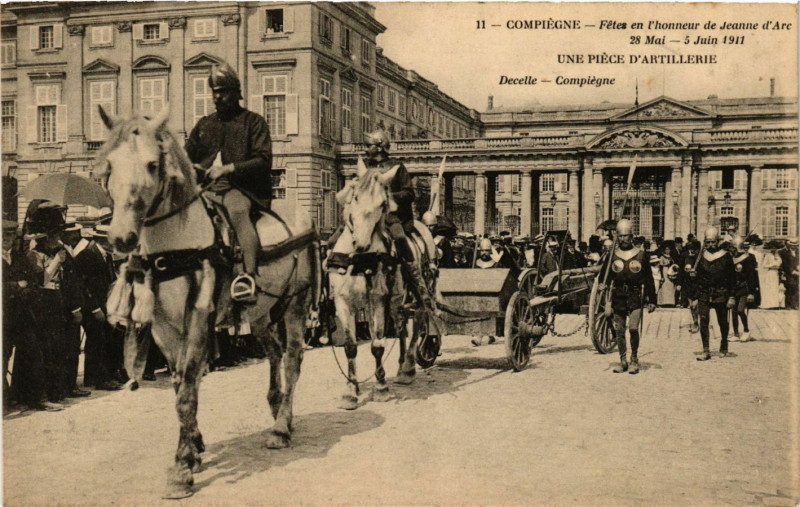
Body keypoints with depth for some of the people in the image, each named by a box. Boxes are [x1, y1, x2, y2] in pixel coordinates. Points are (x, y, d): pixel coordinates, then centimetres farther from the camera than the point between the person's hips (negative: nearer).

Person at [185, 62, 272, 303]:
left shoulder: (254, 121, 10)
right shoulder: (204, 124, 25)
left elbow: (264, 161, -2)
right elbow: (187, 156, 30)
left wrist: (228, 168, -13)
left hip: (240, 187, -6)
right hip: (205, 187, 6)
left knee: (238, 210, -38)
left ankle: (249, 276, -51)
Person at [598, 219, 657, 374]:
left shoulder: (641, 255, 5)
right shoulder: (612, 255, 8)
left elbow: (649, 279, 7)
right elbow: (604, 274, 13)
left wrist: (651, 300, 5)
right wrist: (602, 285, -8)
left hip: (636, 297, -2)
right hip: (618, 297, 2)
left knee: (633, 328, -12)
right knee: (619, 330, 4)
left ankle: (634, 360, 6)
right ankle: (623, 360, 17)